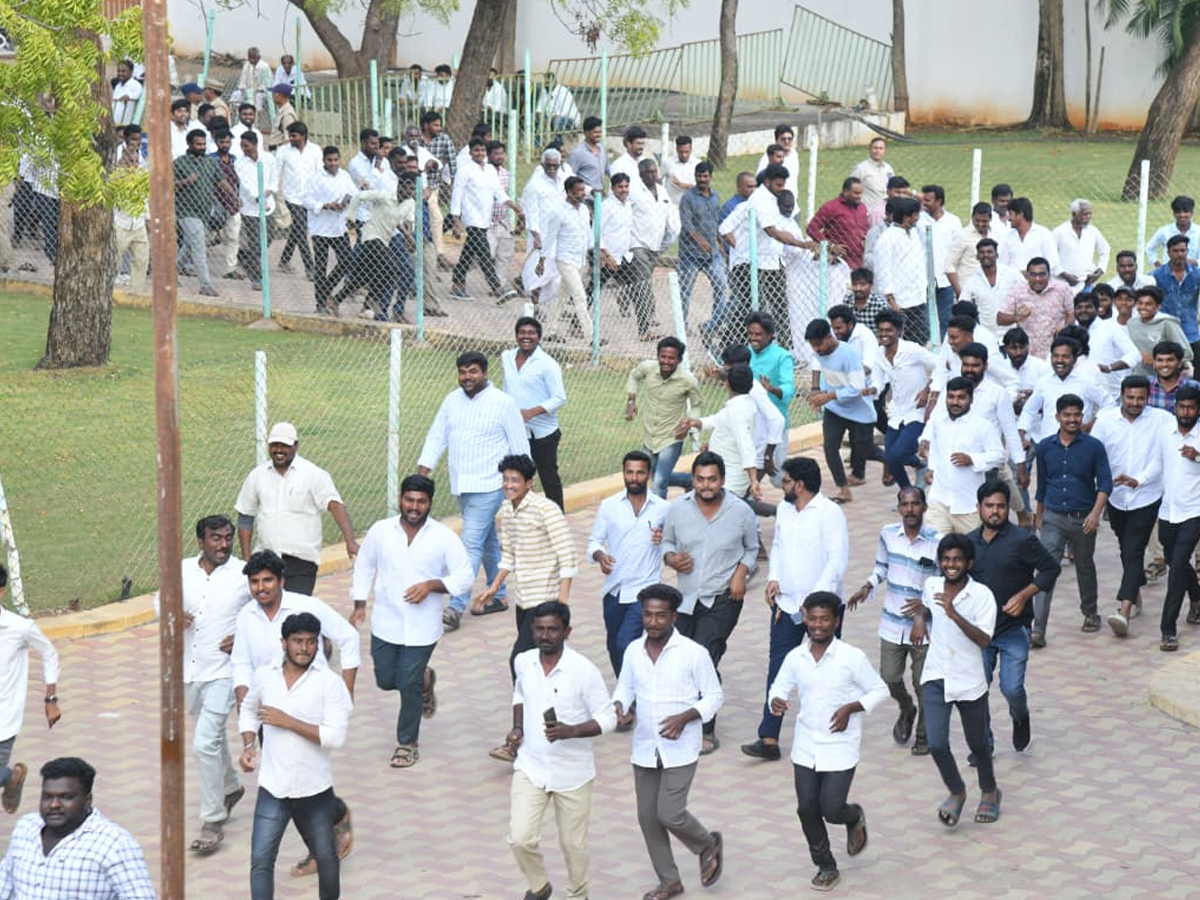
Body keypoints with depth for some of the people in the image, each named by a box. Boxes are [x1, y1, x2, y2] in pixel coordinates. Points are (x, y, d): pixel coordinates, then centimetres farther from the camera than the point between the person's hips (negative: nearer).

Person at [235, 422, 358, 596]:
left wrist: (350, 541, -31)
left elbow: (336, 506, -16)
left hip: (302, 561, -4)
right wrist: (246, 557, 7)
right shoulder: (257, 476, 8)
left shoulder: (314, 474, -5)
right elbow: (245, 517, 14)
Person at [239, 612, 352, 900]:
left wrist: (288, 722, -22)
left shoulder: (329, 683, -11)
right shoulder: (264, 676, -1)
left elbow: (335, 736, -20)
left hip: (315, 789, -1)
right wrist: (248, 745, 2)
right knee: (261, 860, -8)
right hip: (273, 789, 1)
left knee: (326, 857, 19)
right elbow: (249, 710, 20)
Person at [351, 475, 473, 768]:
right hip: (385, 623, 3)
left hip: (422, 629, -3)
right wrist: (360, 605, 4)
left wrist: (431, 585, -19)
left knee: (408, 686, -2)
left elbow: (465, 577, -5)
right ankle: (424, 679, 44)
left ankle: (408, 743, 18)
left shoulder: (444, 538, -8)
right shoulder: (380, 531, -2)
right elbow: (364, 566, 11)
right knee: (385, 680, 11)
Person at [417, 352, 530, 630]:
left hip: (489, 486, -6)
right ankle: (498, 596, 30)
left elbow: (520, 446, -5)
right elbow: (437, 436, 9)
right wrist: (423, 469, -2)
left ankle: (456, 607, -18)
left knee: (471, 543, -13)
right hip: (461, 485, 6)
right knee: (488, 541, 18)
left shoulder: (503, 403, -9)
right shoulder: (452, 400, 8)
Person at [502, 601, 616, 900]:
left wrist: (571, 731, -29)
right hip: (530, 767, 3)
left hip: (572, 772, -3)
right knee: (520, 839, -9)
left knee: (573, 844, 11)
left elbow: (607, 719, -13)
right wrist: (517, 727, 5)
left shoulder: (584, 671, -18)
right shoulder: (523, 663, -3)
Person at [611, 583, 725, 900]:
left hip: (680, 749, -5)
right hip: (645, 748, 5)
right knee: (648, 817, 8)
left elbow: (714, 696, -5)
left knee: (669, 814, -11)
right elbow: (625, 687, 13)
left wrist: (685, 717, -21)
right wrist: (620, 706, -10)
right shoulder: (633, 651, 0)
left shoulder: (693, 653, -12)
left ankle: (708, 845, 20)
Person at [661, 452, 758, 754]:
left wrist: (742, 571, -7)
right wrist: (671, 559, -9)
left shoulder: (741, 512, -7)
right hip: (687, 597, 4)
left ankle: (706, 732, -6)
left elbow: (753, 548, 10)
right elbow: (667, 542, 13)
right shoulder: (678, 509, -3)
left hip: (723, 598, -4)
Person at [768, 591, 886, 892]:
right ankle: (825, 866, 24)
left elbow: (879, 690, -3)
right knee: (807, 809, 4)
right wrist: (776, 701, -12)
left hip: (840, 749, -4)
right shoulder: (795, 658, -2)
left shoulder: (852, 658, -12)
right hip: (805, 748, 4)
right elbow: (779, 687, 12)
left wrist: (850, 708, -18)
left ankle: (855, 818, 30)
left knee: (831, 809, -8)